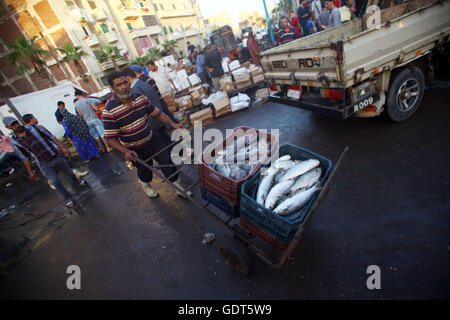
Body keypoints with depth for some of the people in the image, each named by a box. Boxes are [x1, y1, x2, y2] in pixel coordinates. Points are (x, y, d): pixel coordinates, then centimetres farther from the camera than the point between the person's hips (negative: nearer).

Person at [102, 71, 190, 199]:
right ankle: (146, 185, 54)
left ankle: (178, 187, 26)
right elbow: (111, 138, -19)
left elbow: (157, 113, 2)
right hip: (135, 149, -3)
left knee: (167, 162, 3)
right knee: (144, 170, 18)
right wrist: (125, 151, -33)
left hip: (152, 139, 3)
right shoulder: (109, 110, -21)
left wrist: (173, 124, -11)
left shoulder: (141, 98, -6)